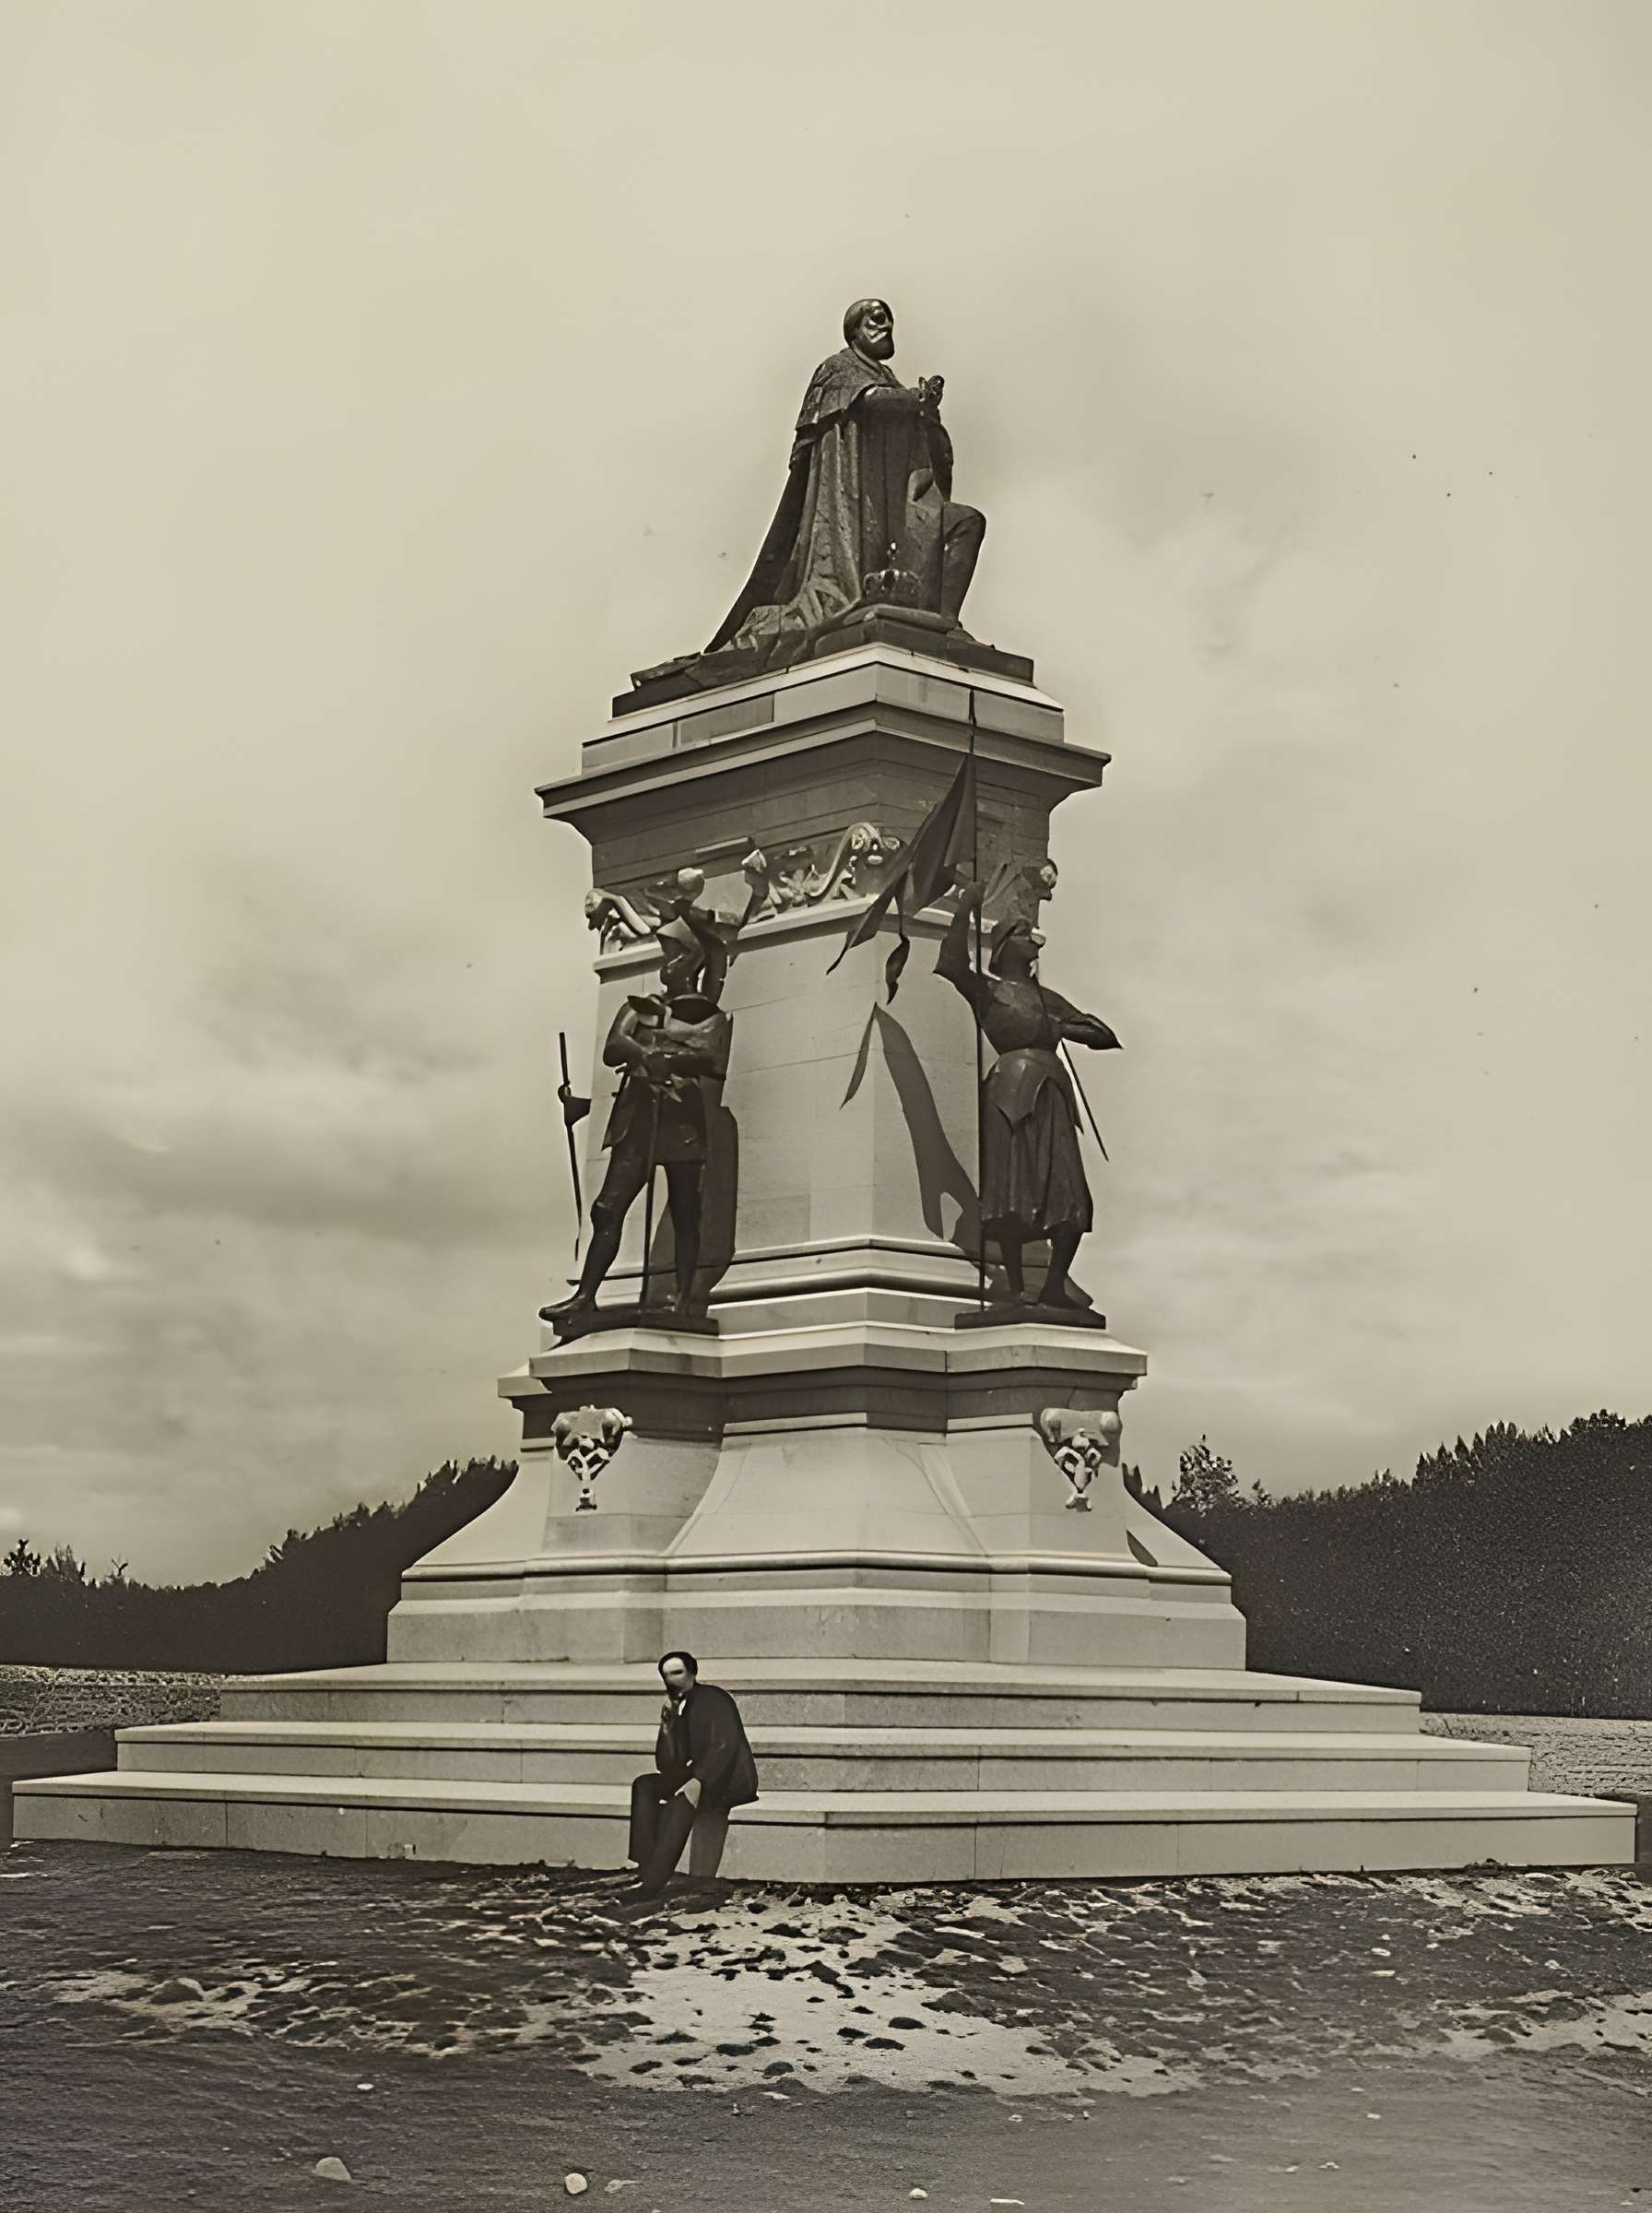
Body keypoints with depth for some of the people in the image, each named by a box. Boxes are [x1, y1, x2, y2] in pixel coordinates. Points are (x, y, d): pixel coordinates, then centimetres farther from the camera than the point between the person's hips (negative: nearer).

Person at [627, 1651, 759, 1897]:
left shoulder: (713, 1699, -10)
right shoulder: (674, 1706, 10)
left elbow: (726, 1745, -20)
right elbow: (667, 1761, 4)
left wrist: (699, 1780, -30)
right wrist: (668, 1723, -11)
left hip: (728, 1778, -7)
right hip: (694, 1774, 7)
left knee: (682, 1799, -33)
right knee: (643, 1785, -15)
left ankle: (655, 1881, -35)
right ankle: (646, 1869, -25)